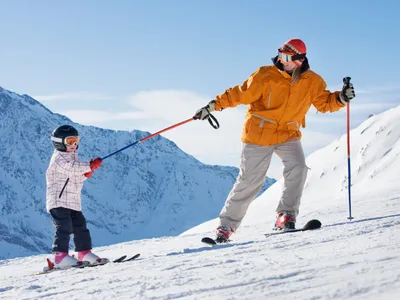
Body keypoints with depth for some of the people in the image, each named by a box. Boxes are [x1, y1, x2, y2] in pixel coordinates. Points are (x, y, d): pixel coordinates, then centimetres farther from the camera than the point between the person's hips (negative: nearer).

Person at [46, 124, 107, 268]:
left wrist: (86, 173, 3)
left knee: (80, 226, 11)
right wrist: (90, 166, -27)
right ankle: (60, 257, -21)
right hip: (58, 201, -10)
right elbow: (71, 168, -26)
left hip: (73, 201, 10)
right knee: (64, 227, -17)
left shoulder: (72, 157, 22)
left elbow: (76, 177, 24)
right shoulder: (58, 158, -9)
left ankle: (84, 253, 19)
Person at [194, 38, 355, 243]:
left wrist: (341, 98, -17)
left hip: (289, 135, 3)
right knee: (249, 181, -1)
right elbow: (240, 94, -9)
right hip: (259, 133, -2)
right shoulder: (266, 76, -13)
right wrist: (213, 106, -13)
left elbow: (324, 103, 2)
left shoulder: (312, 82, -4)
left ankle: (285, 216, -16)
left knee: (298, 168, -24)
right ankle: (226, 225, 13)